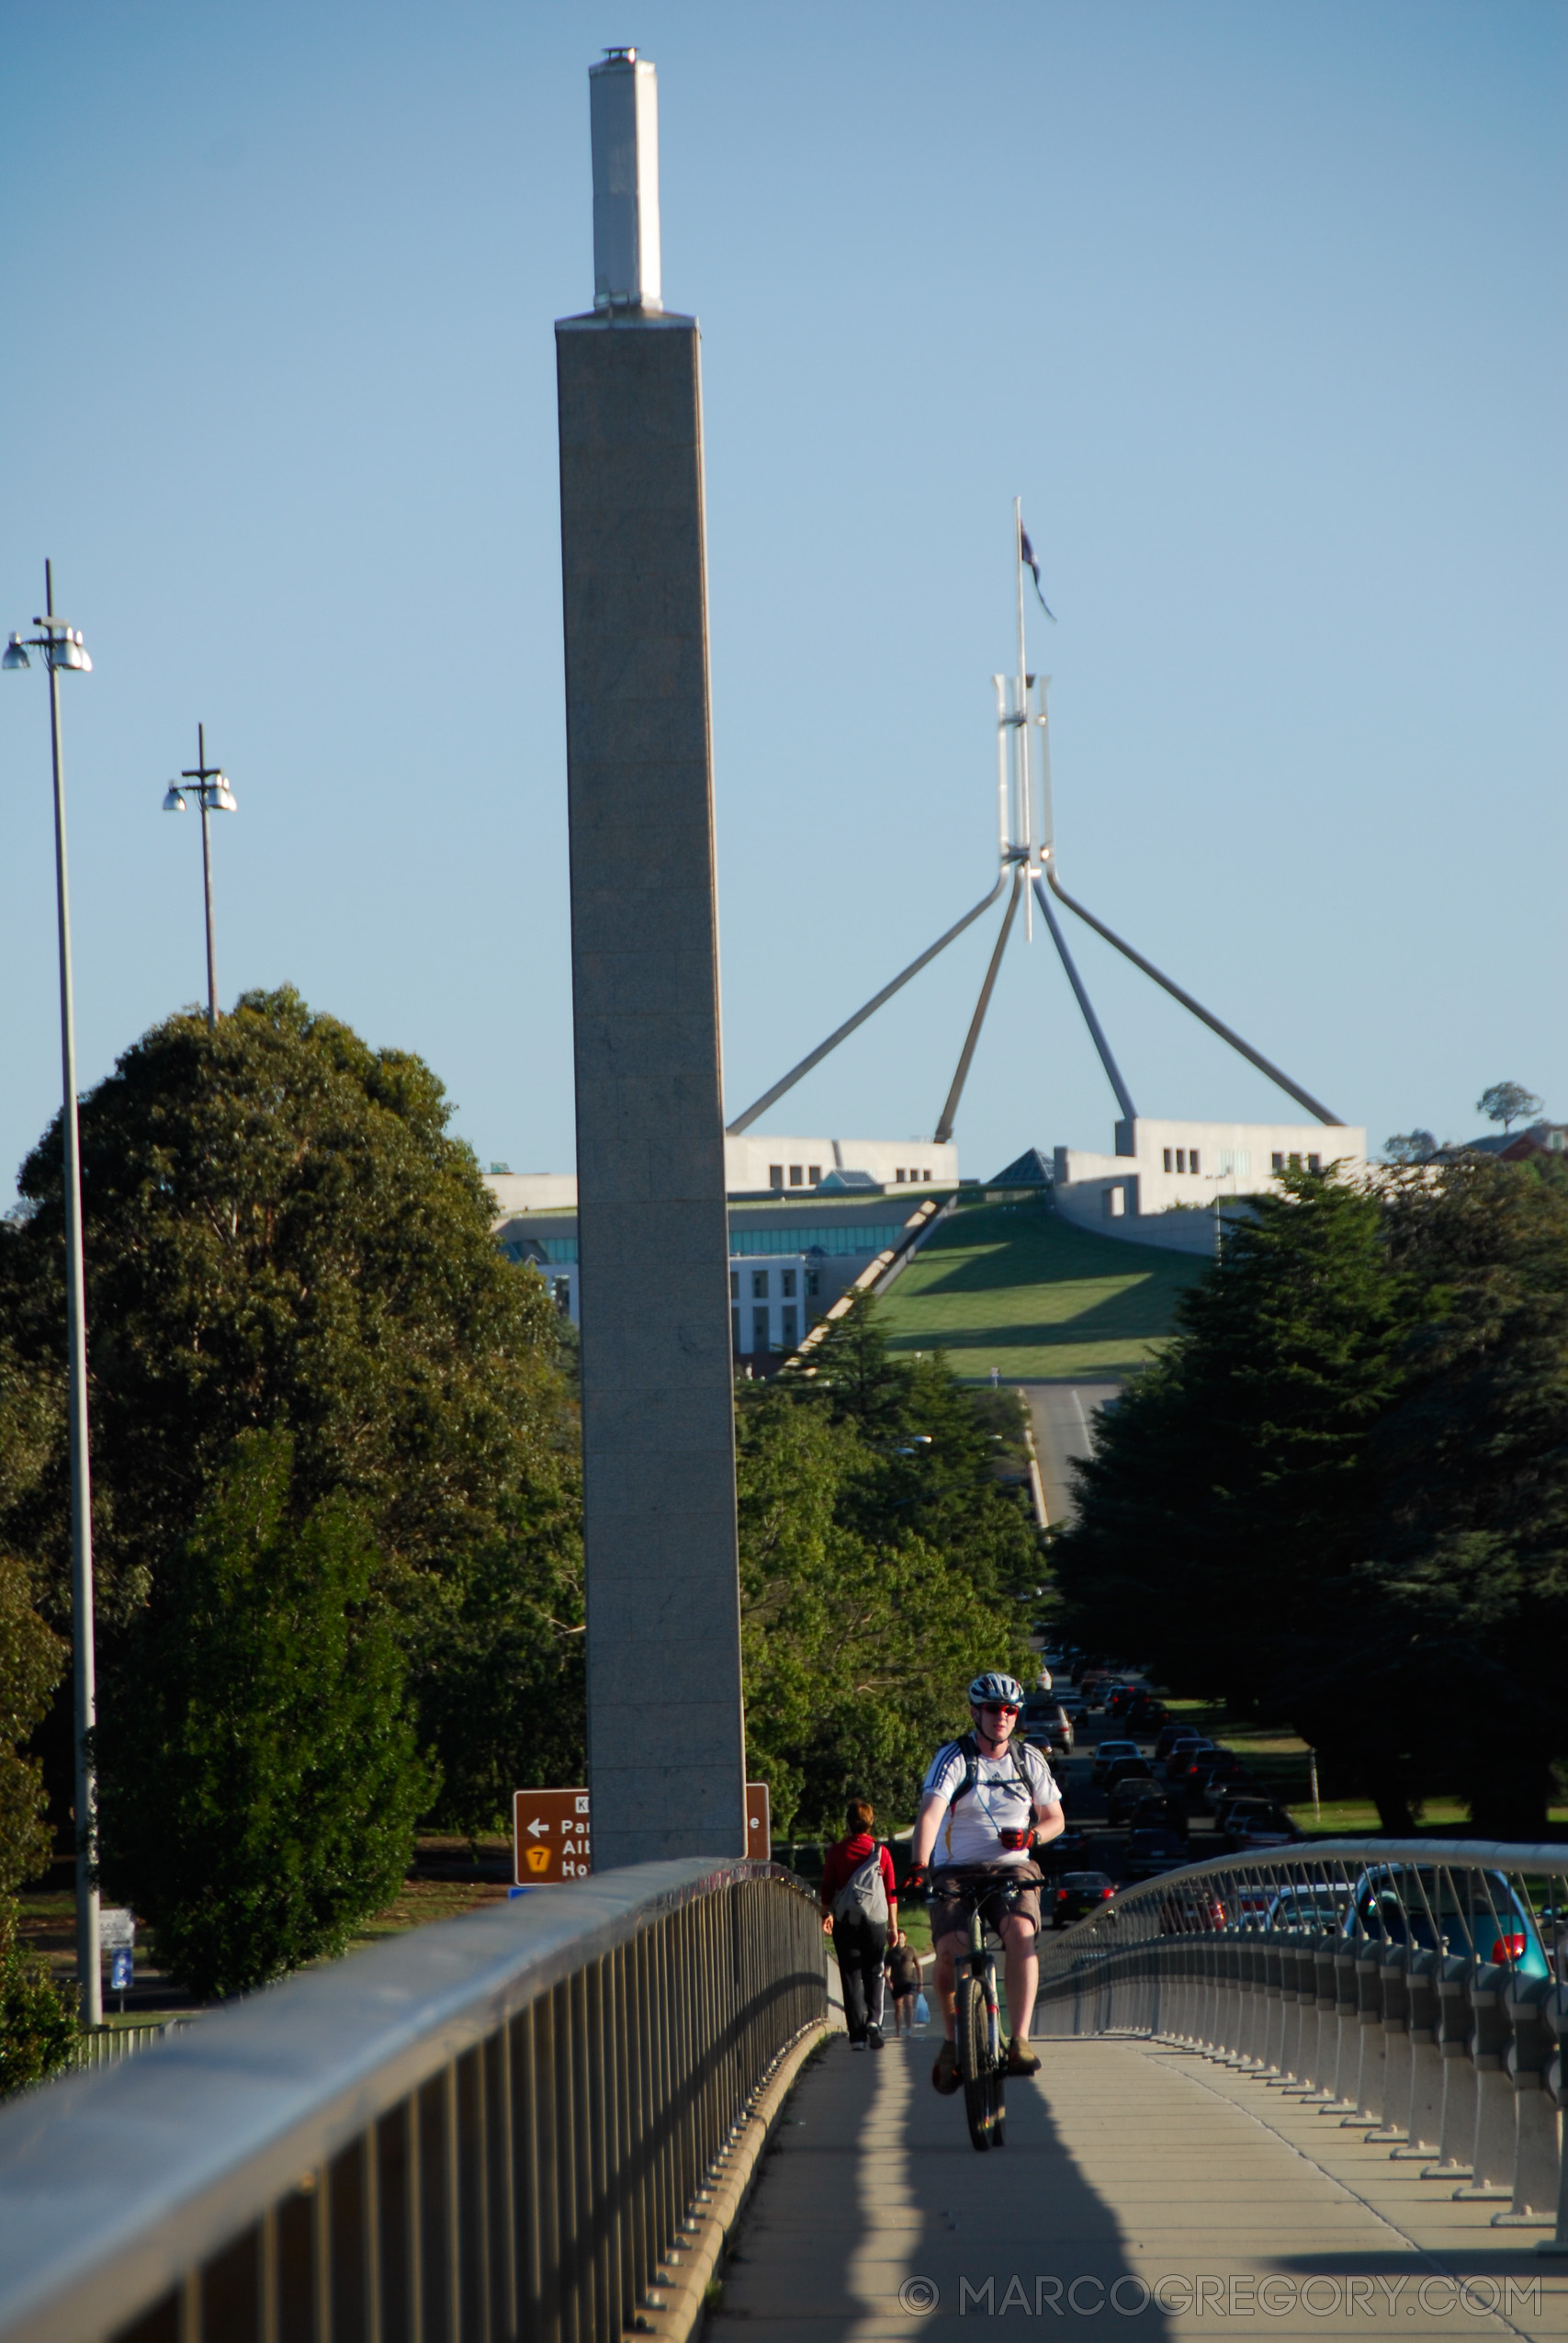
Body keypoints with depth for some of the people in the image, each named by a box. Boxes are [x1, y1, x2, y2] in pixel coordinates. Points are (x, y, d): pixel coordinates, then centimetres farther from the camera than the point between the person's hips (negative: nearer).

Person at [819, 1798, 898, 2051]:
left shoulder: (836, 1851, -1)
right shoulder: (881, 1852, 1)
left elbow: (827, 1888, 2)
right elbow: (891, 1892, 3)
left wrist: (827, 1914, 14)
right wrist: (893, 1925, 8)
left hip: (845, 1919, -1)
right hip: (875, 1919, 1)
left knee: (851, 1976, 2)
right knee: (873, 1973, 12)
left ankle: (857, 2034, -4)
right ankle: (874, 2018, -11)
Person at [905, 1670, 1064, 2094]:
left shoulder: (1029, 1760, 6)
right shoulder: (953, 1758, -6)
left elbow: (1054, 1818, 12)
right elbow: (930, 1812, -22)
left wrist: (1030, 1835, -13)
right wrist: (918, 1866, -39)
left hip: (1011, 1869, 2)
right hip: (956, 1873, -1)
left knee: (1020, 1932, -29)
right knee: (949, 1952, -22)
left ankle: (1020, 2041, -29)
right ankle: (952, 2042, 4)